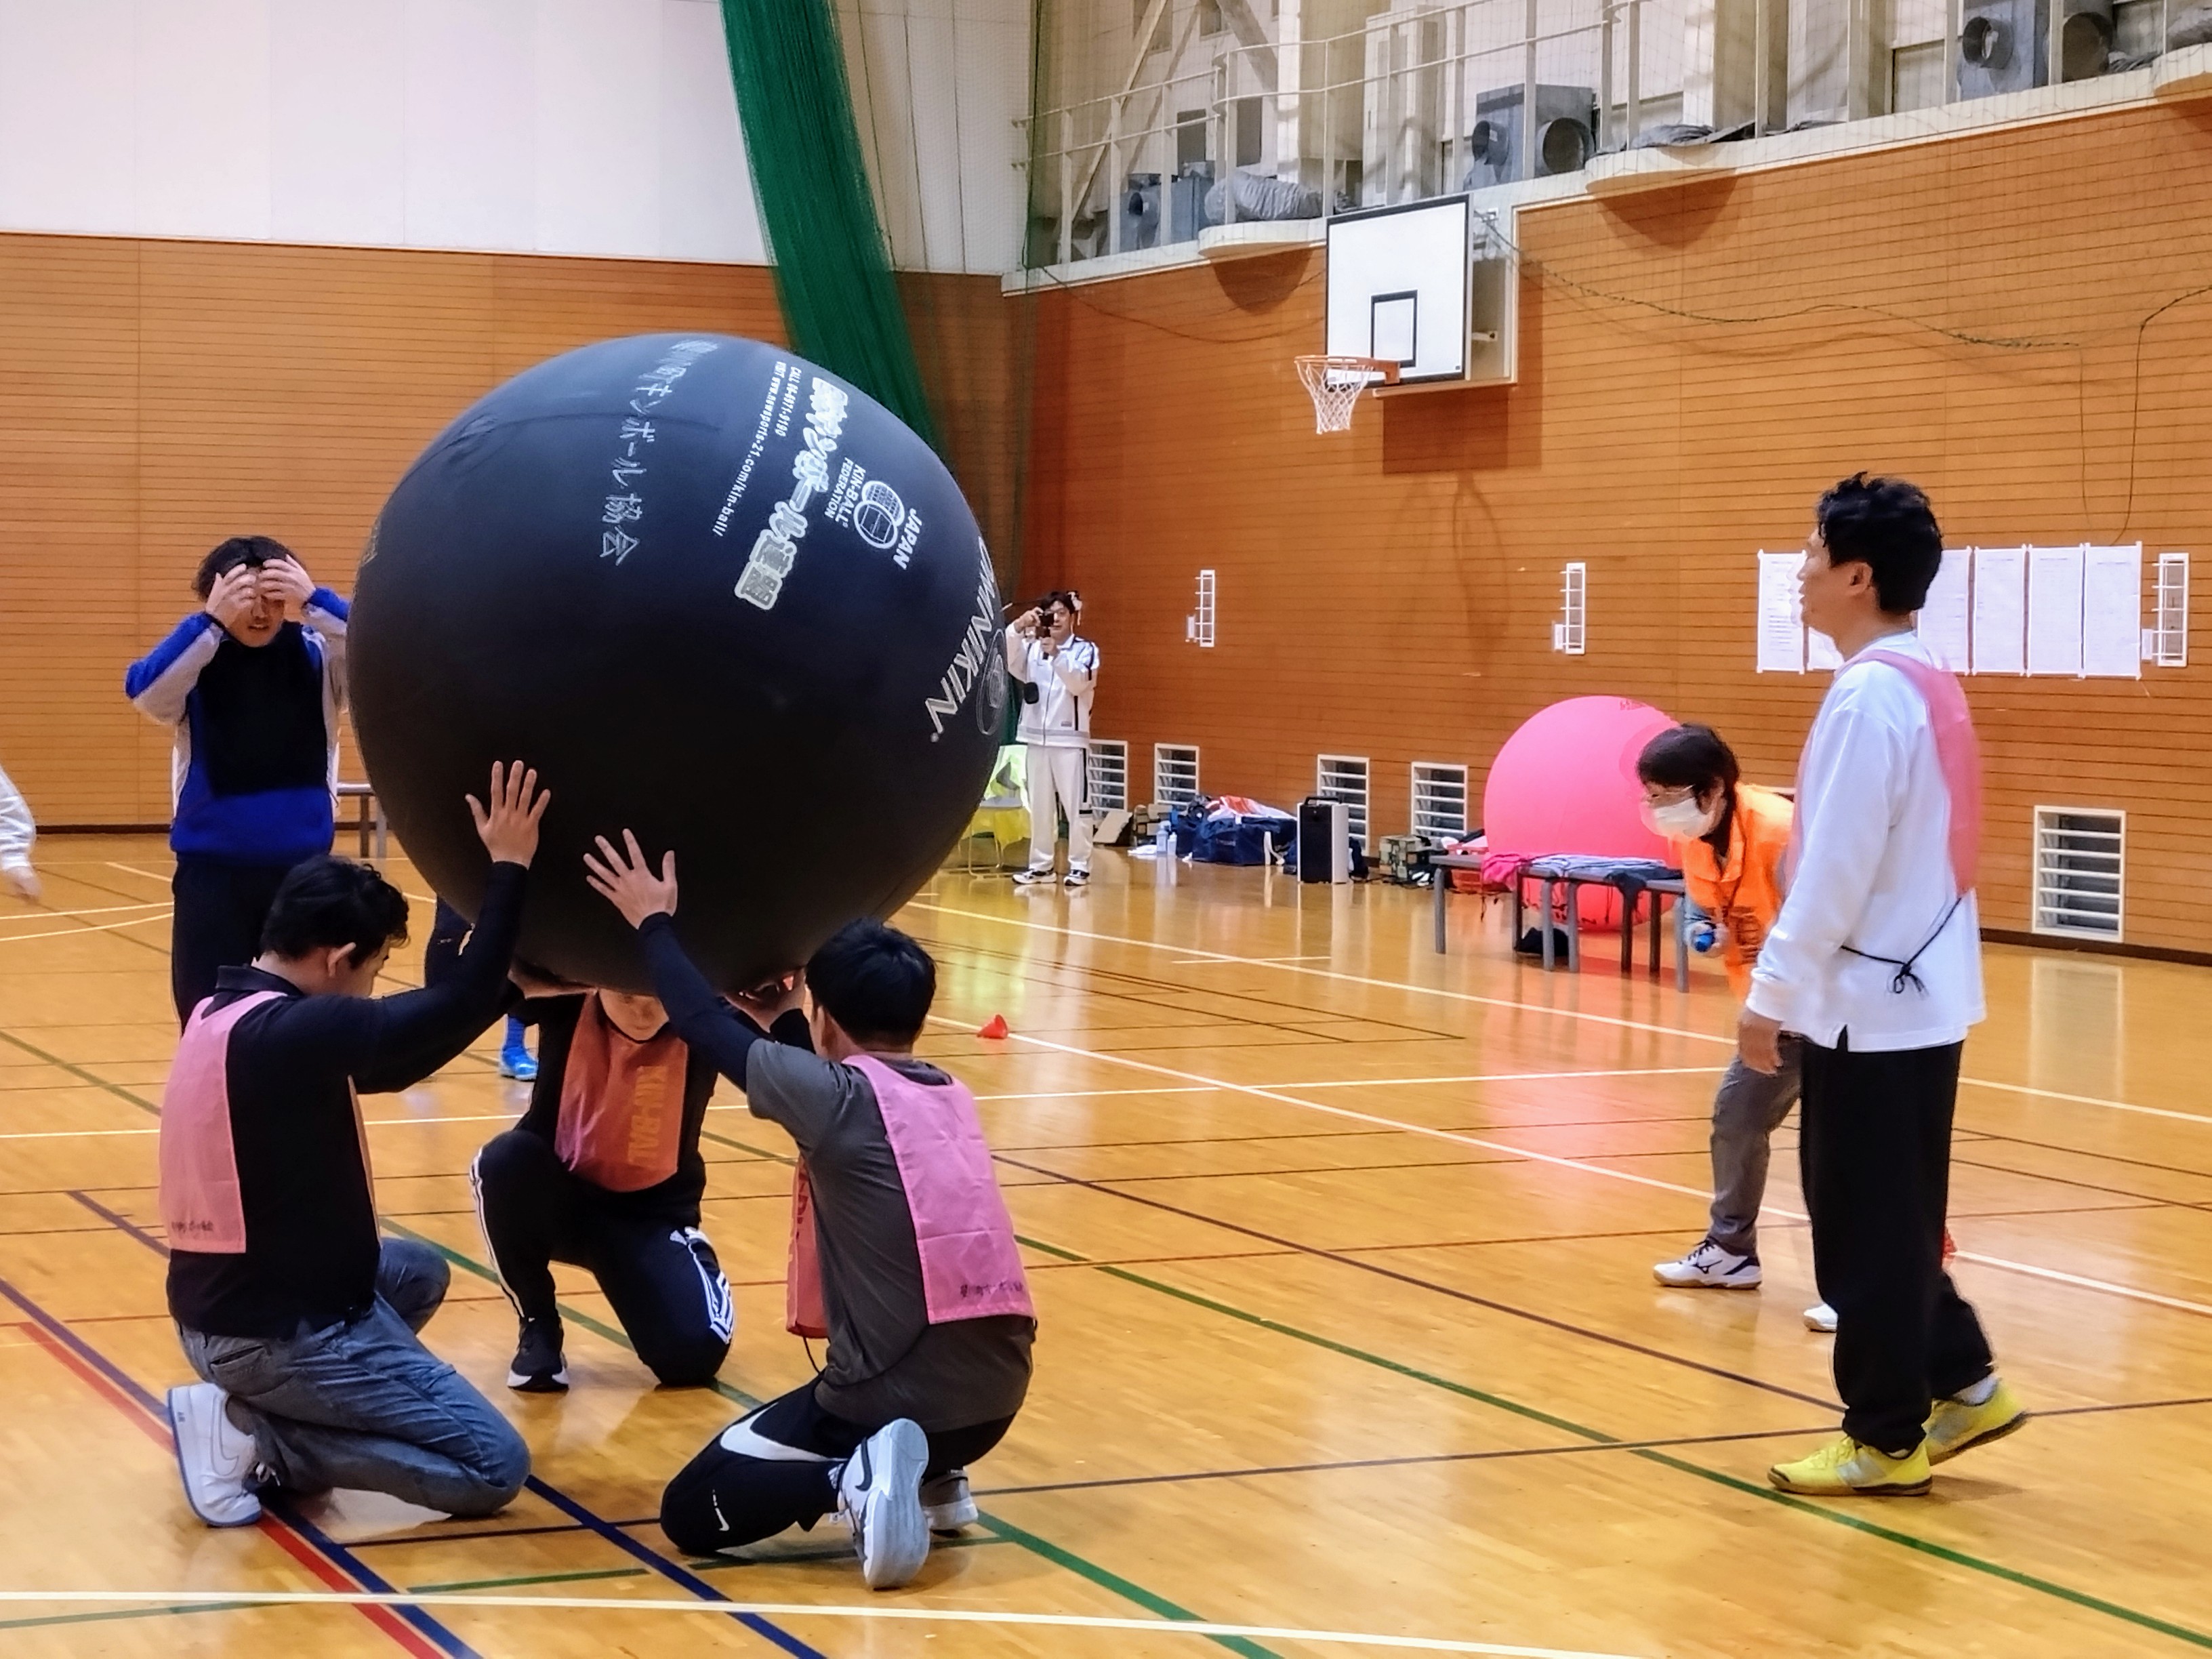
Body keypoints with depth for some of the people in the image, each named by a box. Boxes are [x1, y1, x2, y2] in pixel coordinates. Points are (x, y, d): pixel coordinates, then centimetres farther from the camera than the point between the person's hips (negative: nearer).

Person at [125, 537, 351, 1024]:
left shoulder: (317, 654, -1)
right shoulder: (197, 659, -3)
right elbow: (144, 692, -22)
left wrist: (316, 603, -28)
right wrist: (210, 623, -30)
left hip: (303, 867, 1)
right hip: (211, 869, -1)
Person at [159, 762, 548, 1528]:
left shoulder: (225, 1014, 8)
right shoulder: (292, 1032, -22)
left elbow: (384, 1063, 17)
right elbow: (463, 1002, -25)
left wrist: (512, 990, 16)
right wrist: (508, 866, -16)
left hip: (219, 1307, 10)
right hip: (277, 1329, -10)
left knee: (415, 1271, 34)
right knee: (495, 1468, -5)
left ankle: (262, 1413, 12)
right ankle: (254, 1439, -7)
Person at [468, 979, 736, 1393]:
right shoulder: (568, 1004, -16)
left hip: (653, 1212, -1)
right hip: (558, 1196, 1)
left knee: (694, 1351, -24)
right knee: (505, 1161, -34)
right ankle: (538, 1328, -9)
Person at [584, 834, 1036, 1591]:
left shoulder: (837, 1095, -9)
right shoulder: (951, 1096, 10)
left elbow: (707, 1024, 1)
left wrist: (655, 924, 13)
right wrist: (779, 1020, 35)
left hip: (897, 1401, -7)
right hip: (996, 1393, 7)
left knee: (692, 1513, 8)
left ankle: (854, 1481, -13)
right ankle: (933, 1479, 19)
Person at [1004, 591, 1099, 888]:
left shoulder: (1086, 650, -1)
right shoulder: (1031, 648, 6)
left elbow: (1079, 684, -15)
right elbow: (1007, 661, -11)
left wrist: (1056, 655, -29)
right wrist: (1019, 626, -24)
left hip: (1071, 738, -3)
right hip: (1037, 737, 3)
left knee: (1075, 805, -4)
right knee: (1039, 806, 8)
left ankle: (1079, 866, 2)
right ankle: (1041, 865, 14)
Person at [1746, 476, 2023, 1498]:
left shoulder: (1869, 695, -19)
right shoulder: (1923, 687, 11)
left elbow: (1835, 870, -22)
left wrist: (1773, 996, -16)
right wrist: (1797, 982, 20)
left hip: (1875, 1003, -9)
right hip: (1920, 995, 9)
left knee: (1866, 1228, 1)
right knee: (1890, 1217, 19)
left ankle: (1887, 1438, 9)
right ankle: (1963, 1384, 24)